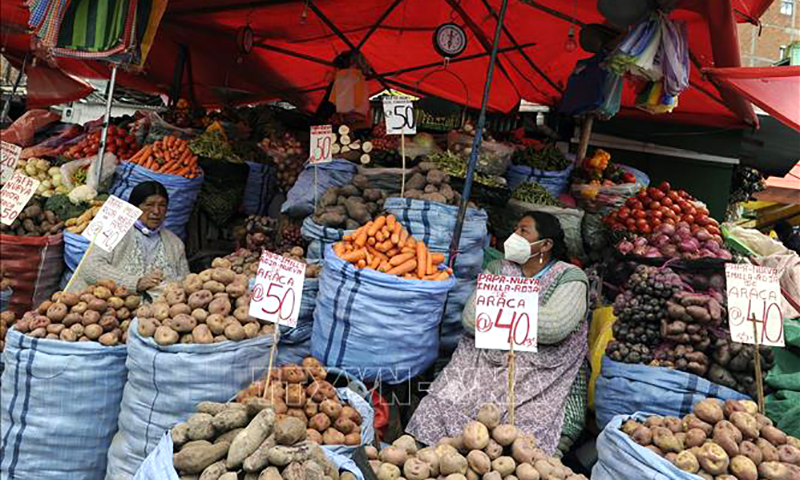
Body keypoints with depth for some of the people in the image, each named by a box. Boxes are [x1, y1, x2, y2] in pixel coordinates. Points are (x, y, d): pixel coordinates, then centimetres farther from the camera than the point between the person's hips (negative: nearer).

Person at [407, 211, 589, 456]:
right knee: (443, 408, -18)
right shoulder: (498, 270, 14)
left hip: (547, 378, -3)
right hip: (489, 363, 3)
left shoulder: (570, 277, 2)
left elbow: (553, 327, -16)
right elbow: (470, 319, 0)